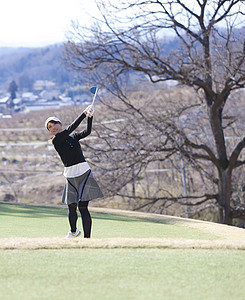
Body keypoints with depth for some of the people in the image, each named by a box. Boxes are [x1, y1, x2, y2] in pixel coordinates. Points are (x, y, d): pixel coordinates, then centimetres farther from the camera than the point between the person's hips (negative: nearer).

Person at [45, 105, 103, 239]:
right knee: (72, 208, 10)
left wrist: (90, 116, -21)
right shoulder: (55, 140, -3)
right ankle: (73, 231, 40)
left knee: (82, 207, -12)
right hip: (70, 176, 0)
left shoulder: (73, 136, 9)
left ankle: (87, 238, -14)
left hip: (84, 173, 0)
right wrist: (84, 113, -14)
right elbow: (71, 128, -12)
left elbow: (87, 131, -7)